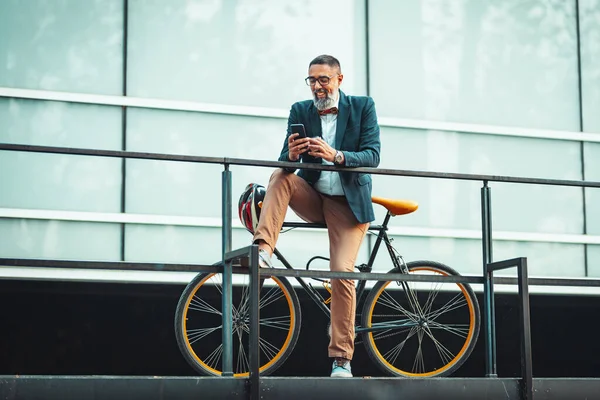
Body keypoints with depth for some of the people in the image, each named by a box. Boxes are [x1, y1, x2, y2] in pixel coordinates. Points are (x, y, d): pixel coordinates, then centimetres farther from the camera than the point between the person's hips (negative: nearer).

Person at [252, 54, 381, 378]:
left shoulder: (362, 107, -4)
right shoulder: (300, 111, 2)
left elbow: (373, 156, -14)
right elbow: (285, 160, -6)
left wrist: (335, 155, -32)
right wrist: (292, 155, -31)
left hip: (348, 203, -3)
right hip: (312, 198, 3)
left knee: (342, 273, -16)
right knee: (280, 176, -26)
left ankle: (341, 359, -9)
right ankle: (263, 251, -35)